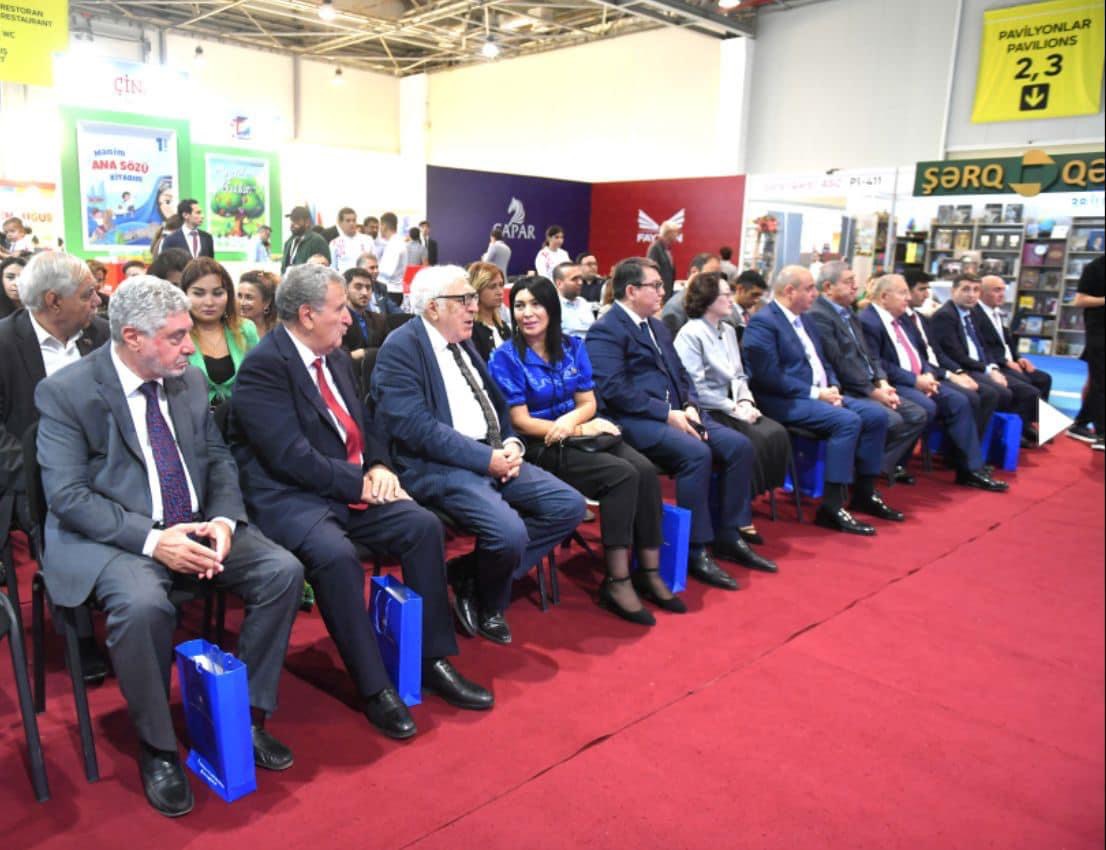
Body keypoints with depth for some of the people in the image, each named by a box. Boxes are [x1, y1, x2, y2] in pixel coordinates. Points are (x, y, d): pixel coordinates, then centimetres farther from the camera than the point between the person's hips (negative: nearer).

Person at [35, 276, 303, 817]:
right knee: (142, 605, -35)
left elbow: (218, 461, 10)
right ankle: (157, 748, -9)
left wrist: (223, 520, -11)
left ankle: (247, 717, 1)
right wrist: (152, 540, -25)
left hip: (196, 527, 5)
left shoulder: (190, 381, 6)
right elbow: (67, 496, -14)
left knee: (283, 570, -15)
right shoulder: (66, 392, -10)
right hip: (112, 537, -5)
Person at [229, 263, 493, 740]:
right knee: (336, 554, -33)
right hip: (289, 498, -7)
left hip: (352, 488, 8)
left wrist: (379, 467, -3)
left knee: (423, 525, -11)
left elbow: (363, 426, 18)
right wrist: (360, 483, -17)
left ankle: (433, 660, 1)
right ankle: (373, 687, -17)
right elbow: (292, 456, -21)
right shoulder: (264, 366, -14)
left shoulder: (337, 357, 12)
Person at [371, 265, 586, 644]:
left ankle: (473, 574, 4)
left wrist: (511, 443, -1)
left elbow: (495, 403, 21)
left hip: (493, 456, 9)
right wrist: (487, 459, -19)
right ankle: (487, 605, 6)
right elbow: (417, 428, -19)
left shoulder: (464, 342, 16)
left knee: (569, 506, -5)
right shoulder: (401, 347, -10)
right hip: (438, 466, -8)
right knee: (510, 532, -29)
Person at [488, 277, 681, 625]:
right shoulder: (506, 357, -6)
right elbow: (521, 422, -11)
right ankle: (616, 581, -21)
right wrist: (581, 428, -14)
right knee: (622, 475, -27)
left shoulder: (572, 346, 8)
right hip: (540, 447, -5)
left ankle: (648, 572, -13)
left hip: (577, 436, 5)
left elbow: (588, 402, 6)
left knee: (645, 470, -22)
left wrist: (569, 420, -17)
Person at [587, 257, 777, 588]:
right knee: (697, 453, -30)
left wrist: (689, 406, -1)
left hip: (675, 413, 9)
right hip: (635, 418, -9)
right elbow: (614, 389, -19)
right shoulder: (605, 330, -9)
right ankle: (695, 550, -17)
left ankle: (728, 537, 3)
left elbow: (679, 373, 21)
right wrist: (667, 413, -19)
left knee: (739, 445, -7)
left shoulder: (657, 325, 21)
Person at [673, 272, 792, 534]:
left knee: (777, 434, -15)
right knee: (751, 441, -27)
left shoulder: (728, 330, 16)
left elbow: (739, 375, 17)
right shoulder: (691, 334, -10)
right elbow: (695, 388, -17)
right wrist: (734, 408, -17)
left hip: (728, 407, 8)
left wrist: (745, 401, -3)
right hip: (705, 412, -8)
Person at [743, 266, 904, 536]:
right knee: (848, 421, -28)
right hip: (785, 401, -9)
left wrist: (833, 387, 0)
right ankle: (832, 506, -23)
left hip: (819, 394, 10)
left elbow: (822, 362, 21)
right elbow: (770, 377, -20)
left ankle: (864, 493, 8)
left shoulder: (805, 319, 18)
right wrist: (815, 393, -18)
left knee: (876, 414, -3)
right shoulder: (762, 322, -12)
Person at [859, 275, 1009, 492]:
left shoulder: (903, 317, 18)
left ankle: (971, 469, -2)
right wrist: (915, 380, -18)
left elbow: (920, 351, 19)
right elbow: (877, 365, -20)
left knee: (959, 400, -6)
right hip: (894, 384, -9)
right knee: (927, 407, -30)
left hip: (919, 379, 9)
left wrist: (928, 374, -2)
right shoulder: (867, 321, -13)